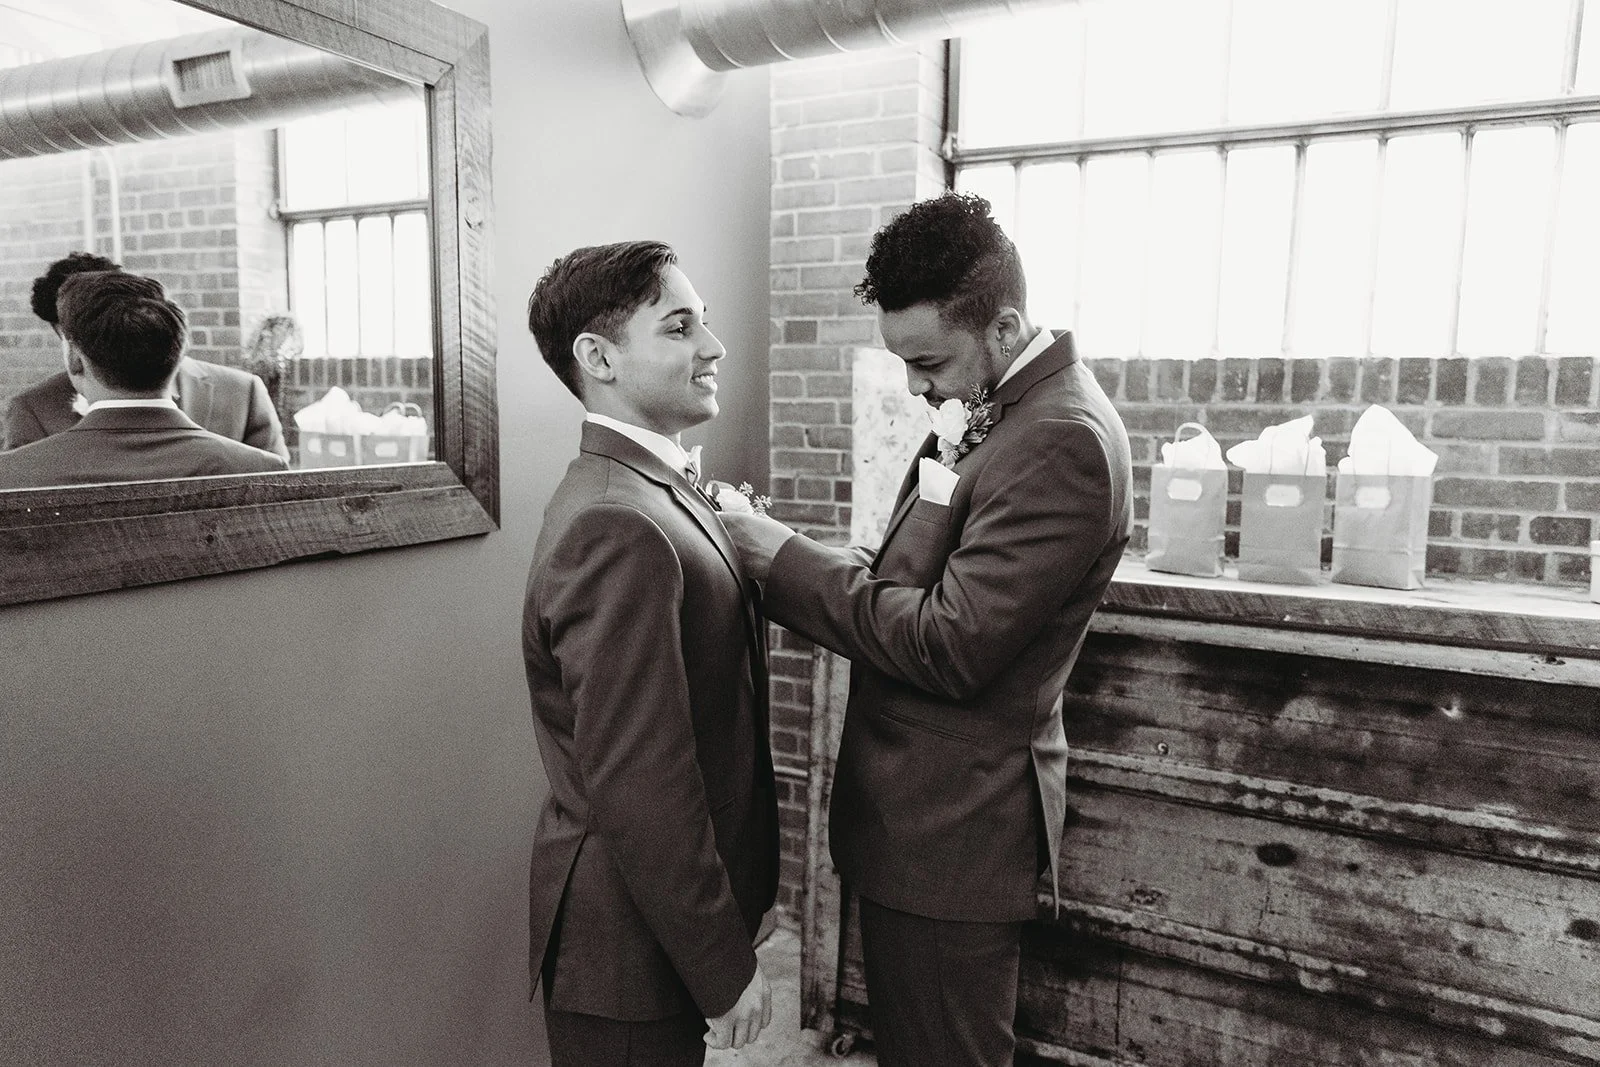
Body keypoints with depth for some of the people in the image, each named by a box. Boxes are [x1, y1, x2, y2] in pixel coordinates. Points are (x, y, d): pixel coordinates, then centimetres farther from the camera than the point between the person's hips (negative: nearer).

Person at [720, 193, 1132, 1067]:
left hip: (954, 829, -9)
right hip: (916, 808, 9)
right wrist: (784, 562, -6)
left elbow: (950, 644, -27)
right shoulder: (983, 409, 6)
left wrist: (785, 559, -19)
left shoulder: (1062, 443, -23)